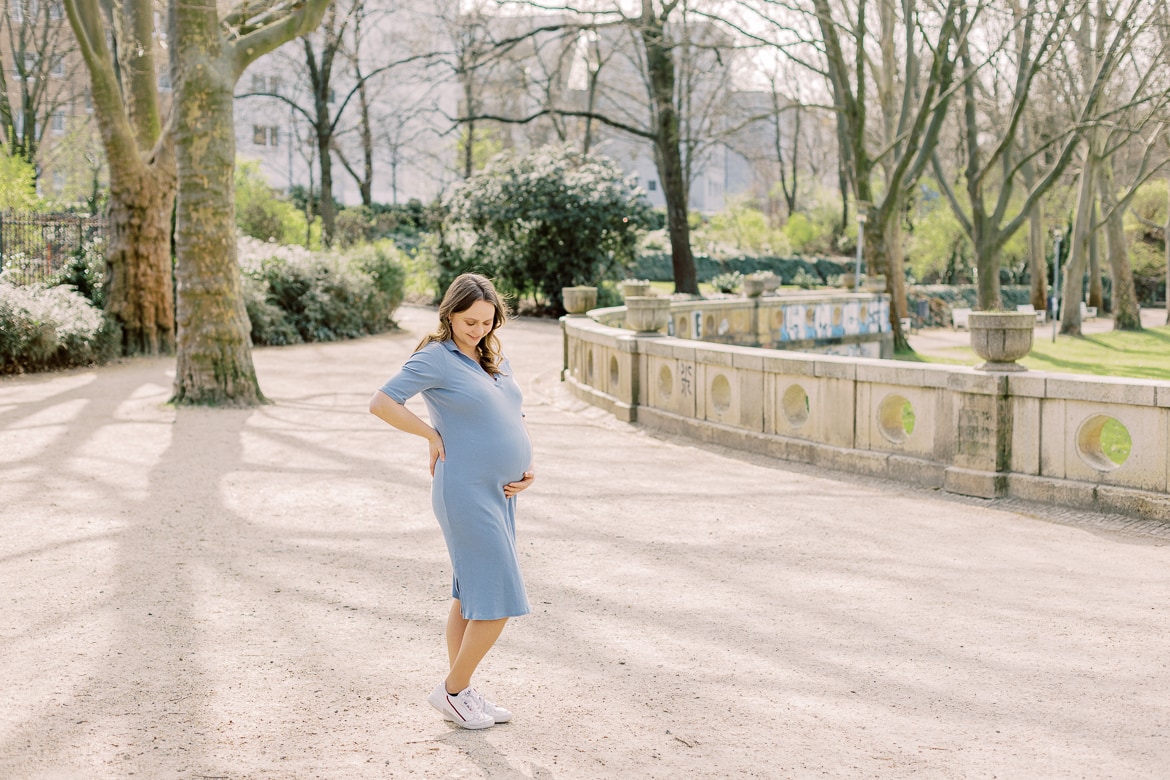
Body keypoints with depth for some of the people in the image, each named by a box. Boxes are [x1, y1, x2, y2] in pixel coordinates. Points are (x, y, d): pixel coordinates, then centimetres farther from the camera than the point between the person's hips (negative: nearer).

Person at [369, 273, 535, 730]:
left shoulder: (495, 359, 14)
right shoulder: (435, 358, -9)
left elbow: (515, 418, 21)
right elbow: (381, 403, -16)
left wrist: (528, 468, 6)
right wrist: (434, 436, -12)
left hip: (500, 491, 8)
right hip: (467, 493, -8)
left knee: (471, 598, 14)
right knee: (498, 603, -9)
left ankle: (460, 693, 23)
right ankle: (452, 690, 6)